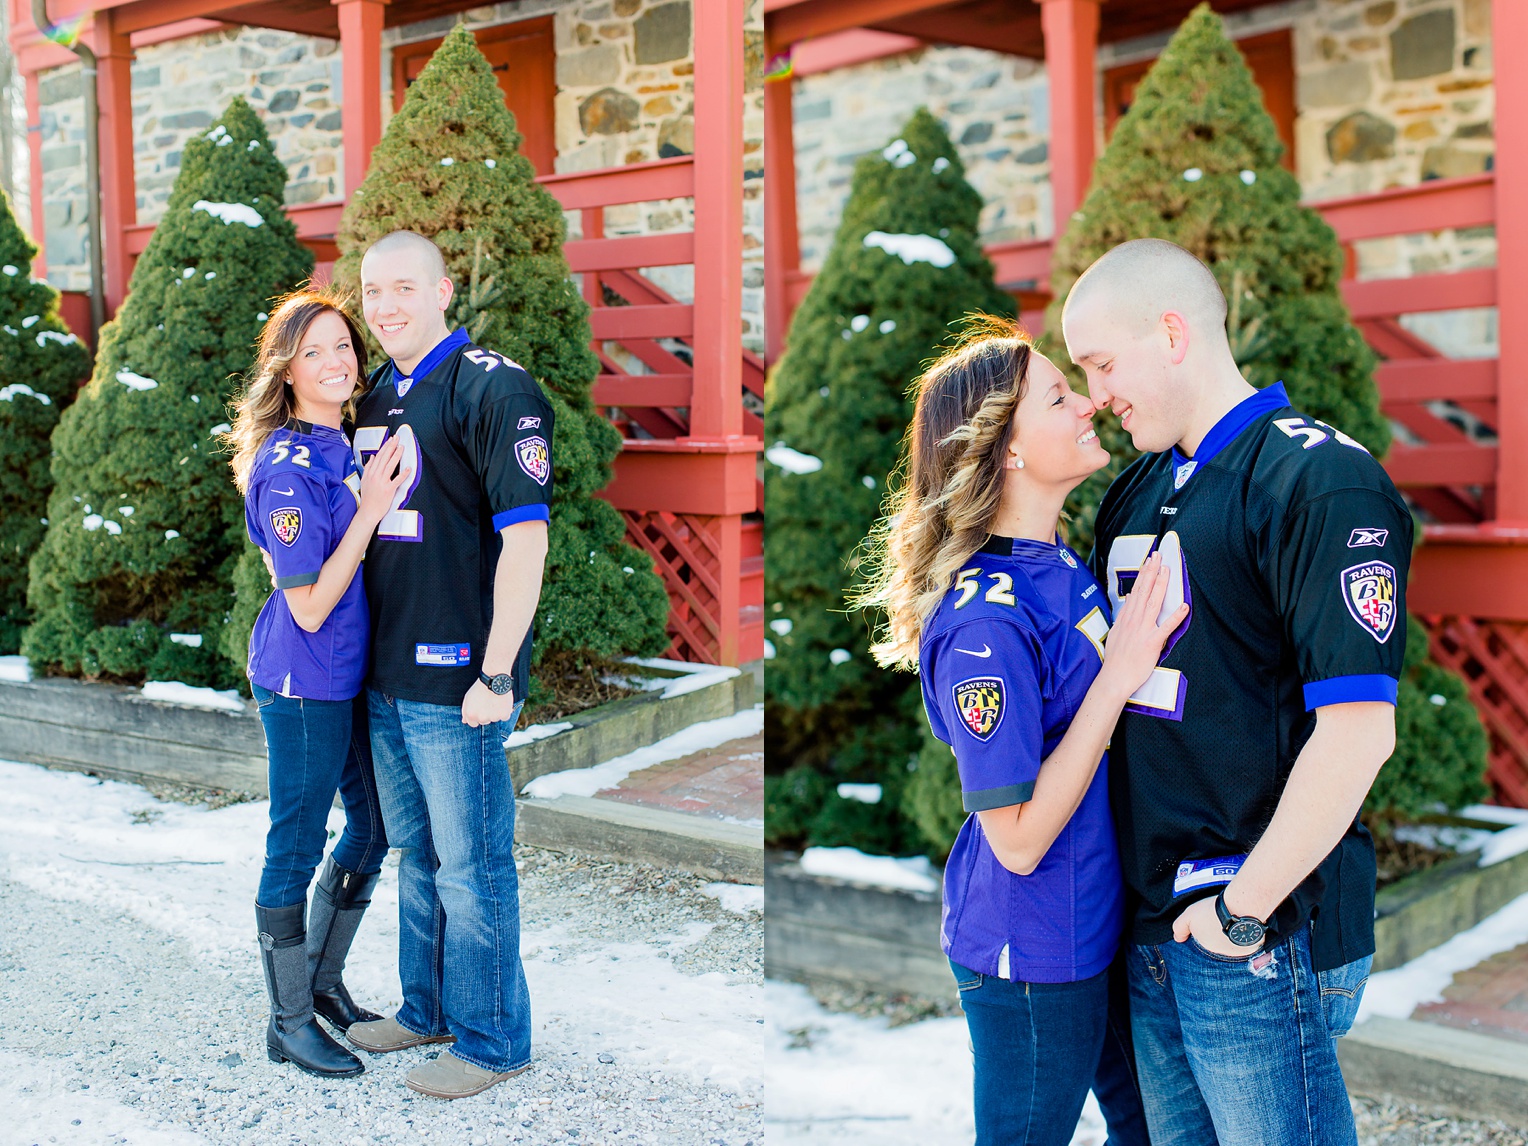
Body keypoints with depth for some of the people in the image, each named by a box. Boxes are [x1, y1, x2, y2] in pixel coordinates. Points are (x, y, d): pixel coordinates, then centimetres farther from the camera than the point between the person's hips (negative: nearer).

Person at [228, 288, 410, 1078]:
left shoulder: (346, 447, 7)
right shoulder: (288, 470, -19)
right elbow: (309, 607, -21)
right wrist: (369, 510, -21)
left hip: (352, 674, 9)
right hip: (302, 684, -9)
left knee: (373, 827, 17)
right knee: (296, 849, 4)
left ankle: (322, 981, 35)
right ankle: (289, 1025, 18)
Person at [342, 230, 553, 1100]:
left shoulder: (494, 388, -12)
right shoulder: (375, 396, 13)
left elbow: (525, 537, -17)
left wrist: (497, 674, -19)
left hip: (457, 680, -8)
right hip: (385, 676, 8)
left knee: (471, 866, 2)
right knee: (416, 856, 19)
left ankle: (491, 1040, 16)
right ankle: (428, 1011, 34)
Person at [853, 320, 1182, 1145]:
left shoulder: (1065, 564, 1)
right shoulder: (986, 620, -27)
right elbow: (1018, 839, -26)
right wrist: (1116, 679, -27)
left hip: (1095, 921, 9)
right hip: (1032, 957, -8)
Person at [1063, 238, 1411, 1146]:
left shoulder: (1322, 481, -13)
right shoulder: (1136, 491, 12)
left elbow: (1359, 731, -20)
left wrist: (1243, 910, -16)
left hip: (1263, 933, -7)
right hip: (1149, 919, 8)